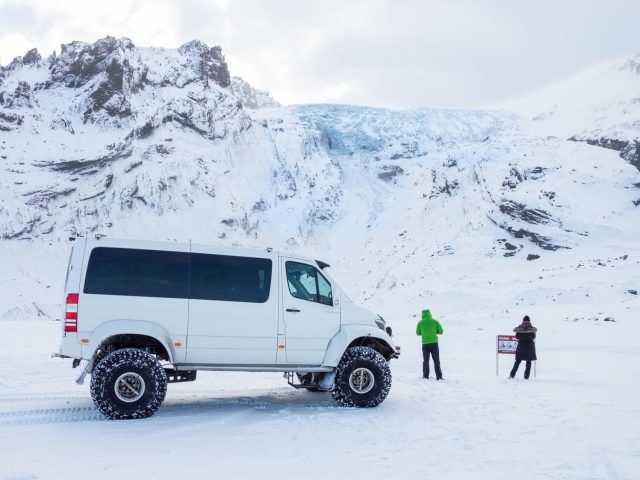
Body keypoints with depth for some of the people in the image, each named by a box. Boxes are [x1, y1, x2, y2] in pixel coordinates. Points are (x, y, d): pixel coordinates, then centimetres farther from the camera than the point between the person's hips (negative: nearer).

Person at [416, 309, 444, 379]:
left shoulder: (420, 323, -5)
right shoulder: (435, 321, -6)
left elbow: (418, 333, 4)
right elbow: (441, 331, -2)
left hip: (425, 344, 0)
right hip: (434, 344, 0)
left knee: (425, 361, 13)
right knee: (436, 361, 10)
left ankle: (425, 377, 10)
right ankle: (439, 377, 9)